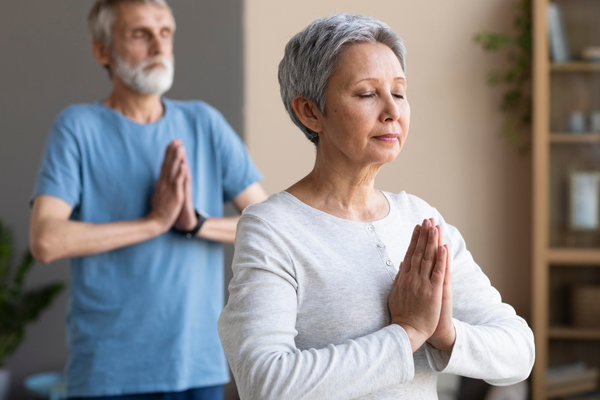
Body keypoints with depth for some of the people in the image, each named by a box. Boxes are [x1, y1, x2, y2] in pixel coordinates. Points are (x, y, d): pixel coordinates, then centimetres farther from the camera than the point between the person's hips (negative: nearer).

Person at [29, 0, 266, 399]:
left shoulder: (205, 123, 7)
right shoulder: (78, 127, -2)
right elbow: (45, 240, -14)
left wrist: (196, 223, -13)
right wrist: (154, 221, -15)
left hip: (199, 366, 3)